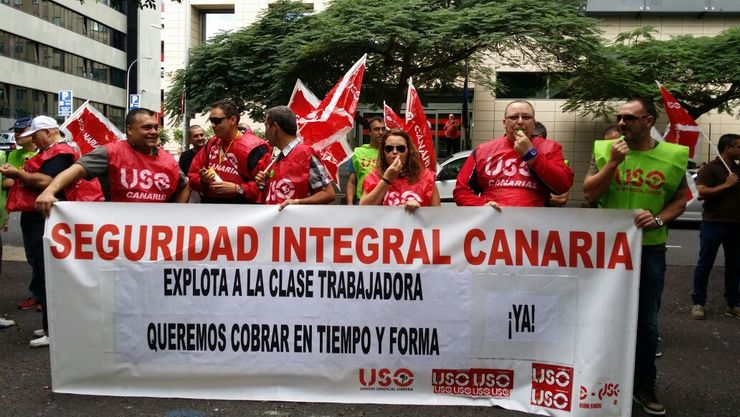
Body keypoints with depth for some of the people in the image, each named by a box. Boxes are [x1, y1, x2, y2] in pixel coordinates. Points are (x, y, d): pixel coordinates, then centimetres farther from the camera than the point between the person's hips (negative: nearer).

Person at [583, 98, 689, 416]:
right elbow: (589, 194, -7)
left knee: (647, 321, 9)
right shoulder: (605, 150, -2)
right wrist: (612, 163, -18)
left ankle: (644, 386, 26)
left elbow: (680, 199, 7)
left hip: (650, 249, 1)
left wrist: (659, 219, -12)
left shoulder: (672, 156, 0)